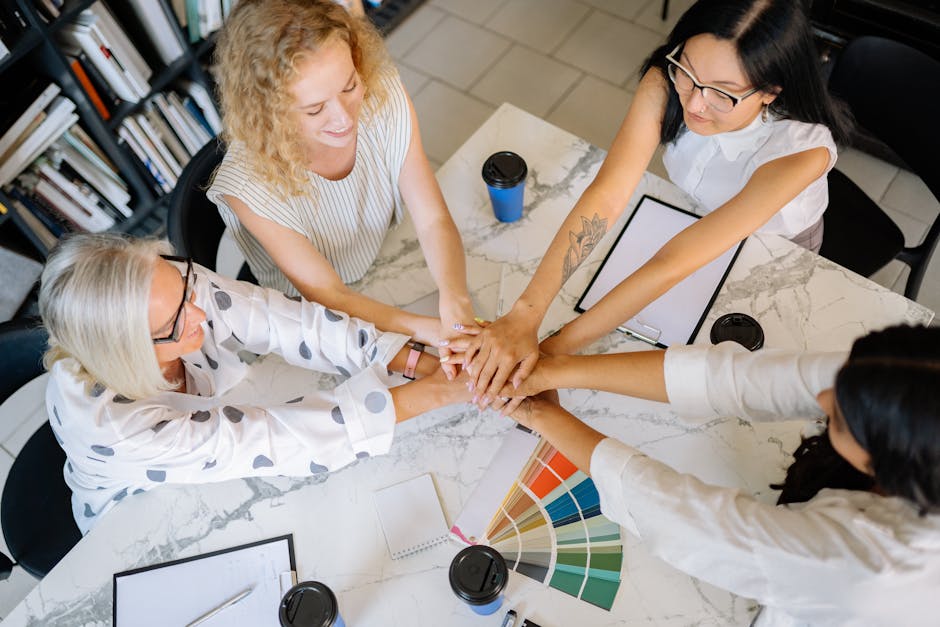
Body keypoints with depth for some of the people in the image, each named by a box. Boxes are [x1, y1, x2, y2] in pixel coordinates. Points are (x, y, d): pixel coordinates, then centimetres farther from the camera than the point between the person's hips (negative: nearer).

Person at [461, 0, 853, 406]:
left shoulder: (803, 149, -43)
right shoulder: (665, 82, -34)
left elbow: (676, 262, -48)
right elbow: (607, 193, -43)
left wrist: (552, 350, -51)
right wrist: (525, 315, -53)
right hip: (692, 216, 3)